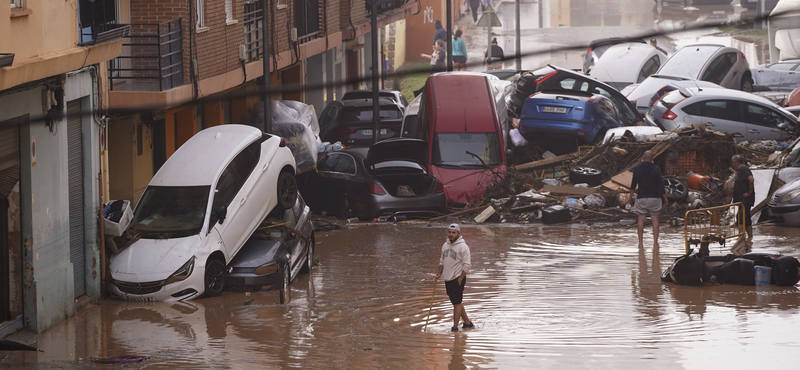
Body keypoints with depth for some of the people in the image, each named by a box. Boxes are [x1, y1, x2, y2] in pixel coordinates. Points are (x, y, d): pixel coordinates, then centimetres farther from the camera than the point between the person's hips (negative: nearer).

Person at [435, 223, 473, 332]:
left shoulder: (462, 246, -12)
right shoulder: (445, 245, 11)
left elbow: (467, 265, -13)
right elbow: (442, 261, 22)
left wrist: (460, 279, -15)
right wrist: (439, 273, 8)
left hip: (457, 279, -8)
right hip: (448, 279, 8)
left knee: (457, 303, -5)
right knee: (456, 302, 13)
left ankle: (455, 327, -2)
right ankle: (467, 322, 24)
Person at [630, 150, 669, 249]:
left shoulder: (637, 169, -1)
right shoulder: (656, 169, -8)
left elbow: (633, 184, 7)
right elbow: (661, 186, -7)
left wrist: (631, 195, 22)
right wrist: (665, 198, 3)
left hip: (641, 197, 1)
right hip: (654, 197, -1)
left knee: (641, 219, 5)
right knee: (655, 219, 3)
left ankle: (640, 242, 3)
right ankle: (655, 242, -2)